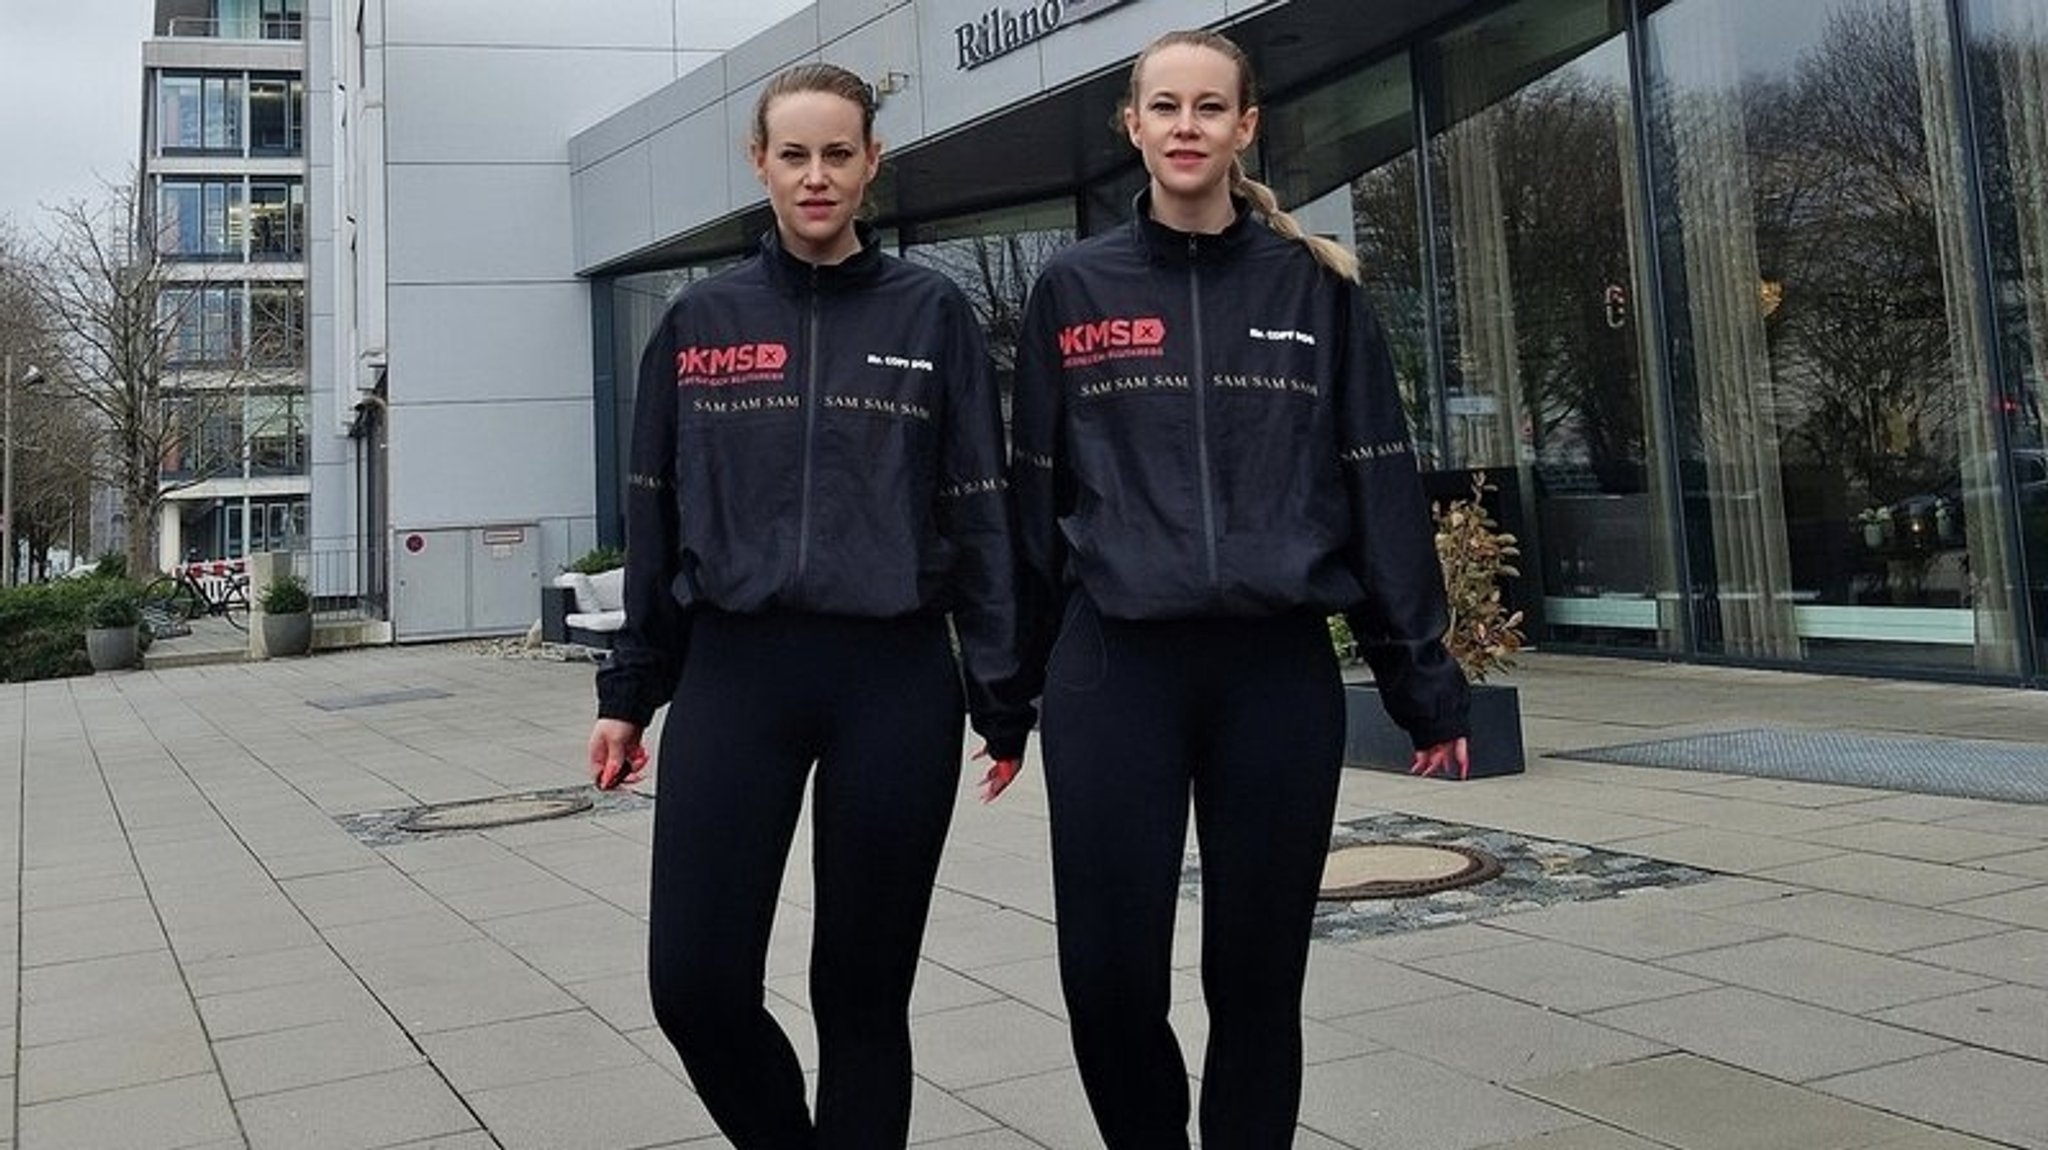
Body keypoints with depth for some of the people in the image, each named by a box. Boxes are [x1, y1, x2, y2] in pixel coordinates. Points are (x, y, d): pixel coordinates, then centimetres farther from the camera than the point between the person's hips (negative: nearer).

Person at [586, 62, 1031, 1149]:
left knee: (863, 991, 7)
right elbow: (655, 520, 10)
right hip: (733, 673, 1)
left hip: (896, 681, -1)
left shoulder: (932, 313, 4)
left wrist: (1005, 697, -1)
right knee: (694, 984, -3)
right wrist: (629, 691, 9)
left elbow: (982, 512, 2)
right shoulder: (700, 320, 8)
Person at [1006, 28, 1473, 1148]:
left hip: (1280, 670, 1)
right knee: (1108, 973, 0)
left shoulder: (1315, 286, 7)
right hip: (1115, 669, 0)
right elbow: (1036, 494, 8)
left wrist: (1423, 680, 2)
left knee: (1258, 974, 7)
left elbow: (1379, 487, 5)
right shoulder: (1074, 287, 7)